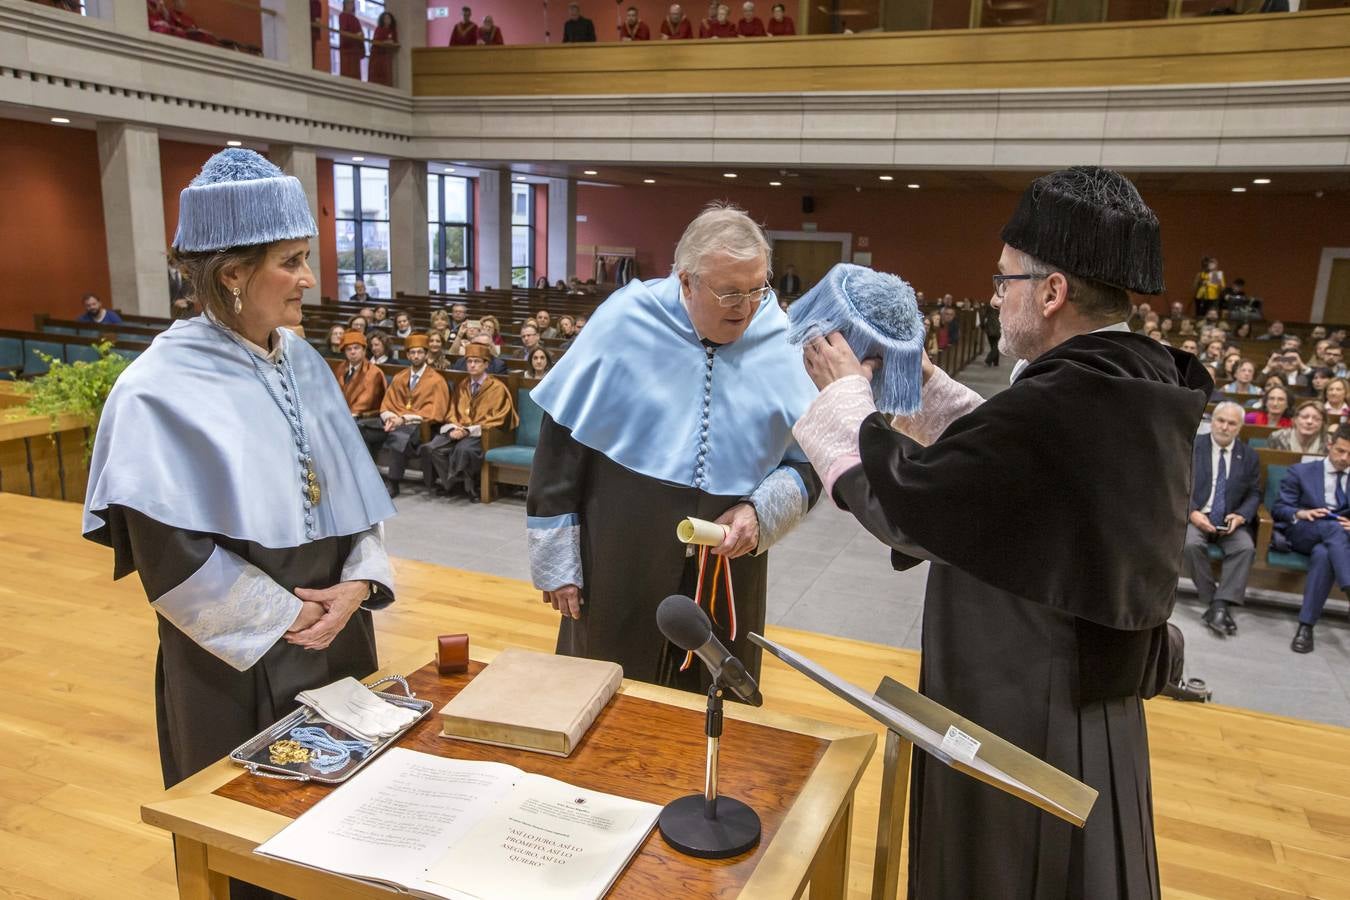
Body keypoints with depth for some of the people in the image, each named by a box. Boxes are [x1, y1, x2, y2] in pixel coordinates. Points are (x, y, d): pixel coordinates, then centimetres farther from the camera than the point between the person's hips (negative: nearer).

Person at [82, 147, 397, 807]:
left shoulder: (303, 363, 2)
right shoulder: (160, 390, -16)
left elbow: (355, 487, 5)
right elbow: (168, 553, -17)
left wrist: (359, 579, -9)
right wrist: (285, 615, -13)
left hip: (338, 635, 6)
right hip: (235, 658, -5)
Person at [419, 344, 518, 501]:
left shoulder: (497, 387, 1)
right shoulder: (462, 386, 18)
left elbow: (495, 419, -7)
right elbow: (453, 412, 15)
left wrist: (469, 430, -17)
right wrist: (453, 428, -9)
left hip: (481, 433, -5)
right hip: (458, 431, 5)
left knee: (463, 449, -38)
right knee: (430, 448, -22)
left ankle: (469, 486, -16)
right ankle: (450, 483, -7)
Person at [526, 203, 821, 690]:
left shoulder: (783, 343, -3)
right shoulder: (625, 321, -9)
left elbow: (808, 462, 5)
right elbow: (562, 438, -5)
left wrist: (761, 513, -15)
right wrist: (554, 559, -4)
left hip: (728, 569, 2)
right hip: (620, 566, -1)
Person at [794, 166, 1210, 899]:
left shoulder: (1060, 406, -31)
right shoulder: (1141, 391, -2)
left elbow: (898, 502, -22)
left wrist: (845, 390, -7)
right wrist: (925, 385, 12)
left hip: (1019, 719, -8)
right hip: (1089, 706, 9)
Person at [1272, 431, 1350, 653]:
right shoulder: (1300, 471, 13)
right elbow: (1278, 509, 4)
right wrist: (1300, 513, -18)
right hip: (1300, 534, -1)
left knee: (1324, 554, -38)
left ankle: (1306, 625, -39)